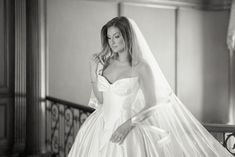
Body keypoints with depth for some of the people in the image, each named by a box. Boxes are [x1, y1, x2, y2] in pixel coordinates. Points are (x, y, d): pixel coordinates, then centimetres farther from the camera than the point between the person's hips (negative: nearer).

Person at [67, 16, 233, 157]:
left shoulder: (141, 66, -11)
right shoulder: (105, 63, 4)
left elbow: (151, 106, -13)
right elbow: (100, 100, 8)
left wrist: (127, 125, -22)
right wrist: (94, 74, -1)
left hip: (127, 130, -5)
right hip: (102, 125, 5)